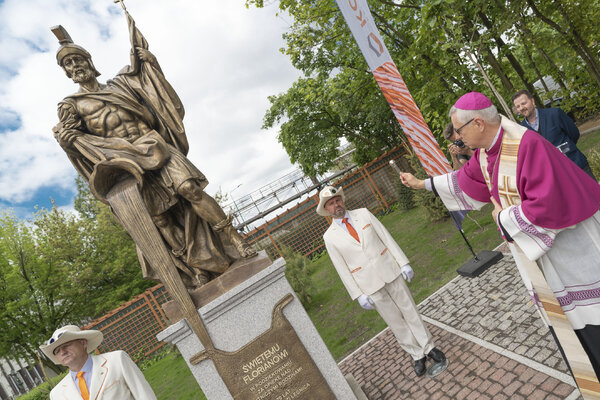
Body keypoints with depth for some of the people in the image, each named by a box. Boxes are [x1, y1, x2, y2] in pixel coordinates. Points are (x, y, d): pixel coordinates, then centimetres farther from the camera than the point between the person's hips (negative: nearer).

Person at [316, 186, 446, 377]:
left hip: (389, 271, 2)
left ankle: (428, 346, 28)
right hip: (370, 285, -1)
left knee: (409, 310, 10)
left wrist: (403, 262, -3)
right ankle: (417, 355, 27)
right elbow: (342, 269, -4)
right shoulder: (330, 237, -5)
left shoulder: (363, 213, 0)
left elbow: (386, 237, 1)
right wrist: (359, 295, -5)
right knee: (395, 321, 10)